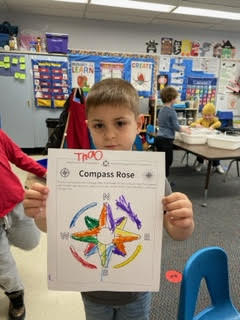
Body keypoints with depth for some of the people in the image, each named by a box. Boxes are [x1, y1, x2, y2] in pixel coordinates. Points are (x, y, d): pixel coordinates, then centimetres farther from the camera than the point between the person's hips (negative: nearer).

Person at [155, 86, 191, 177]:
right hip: (166, 140, -8)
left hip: (159, 138, 8)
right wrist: (185, 130, 6)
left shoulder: (162, 109, 11)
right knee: (167, 162, 2)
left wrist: (182, 128, 22)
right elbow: (176, 127, -12)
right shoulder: (171, 111, -15)